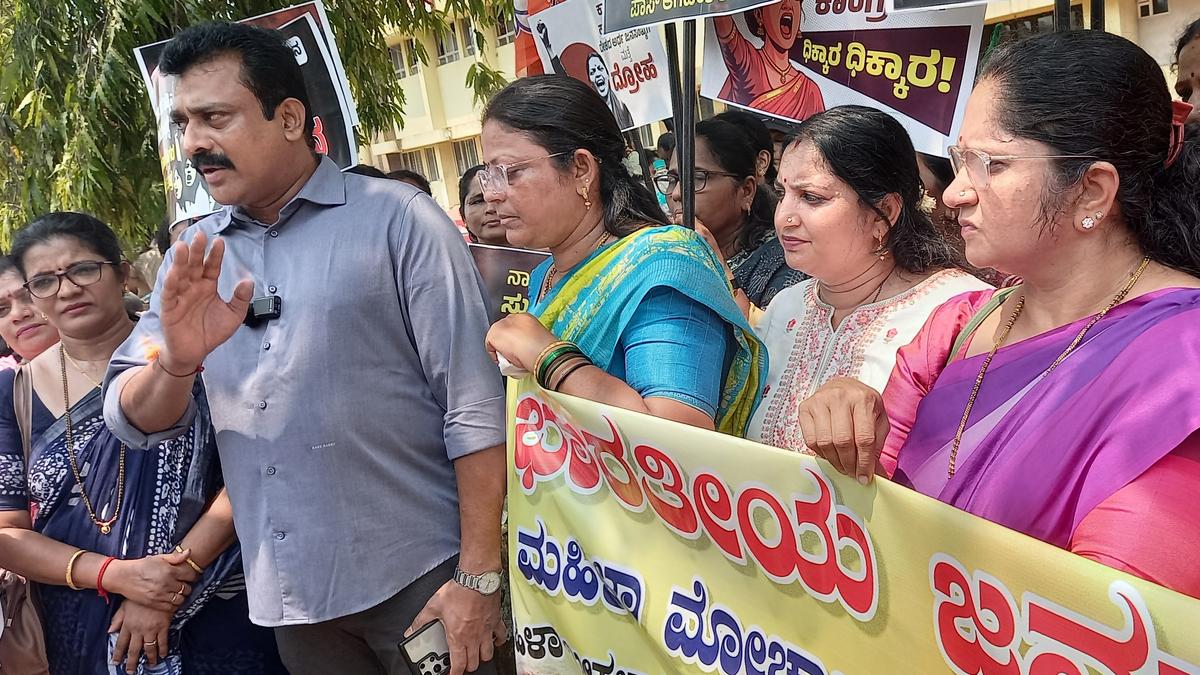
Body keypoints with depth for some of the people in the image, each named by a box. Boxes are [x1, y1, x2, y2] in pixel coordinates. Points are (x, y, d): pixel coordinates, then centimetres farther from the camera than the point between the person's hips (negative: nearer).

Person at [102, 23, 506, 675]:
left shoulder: (397, 218, -8)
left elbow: (474, 405, -10)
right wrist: (176, 362, -17)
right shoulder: (195, 256, 8)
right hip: (288, 596, 5)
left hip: (420, 576, -5)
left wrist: (478, 576, -13)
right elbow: (131, 418, 5)